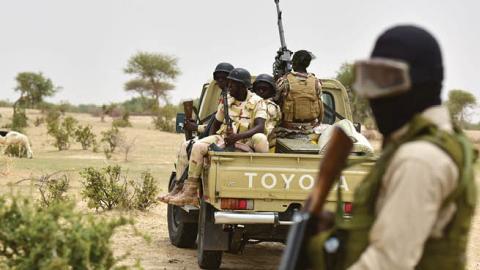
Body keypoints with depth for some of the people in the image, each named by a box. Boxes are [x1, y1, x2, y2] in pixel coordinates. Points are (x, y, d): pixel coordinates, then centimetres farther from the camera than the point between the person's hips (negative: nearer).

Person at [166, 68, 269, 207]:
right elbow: (216, 124, 20)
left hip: (246, 143, -4)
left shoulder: (257, 102, -5)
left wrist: (238, 136, -33)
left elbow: (260, 128, -19)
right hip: (224, 140, 4)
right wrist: (211, 142, 1)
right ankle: (190, 192, -22)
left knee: (260, 138, -37)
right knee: (198, 146, -23)